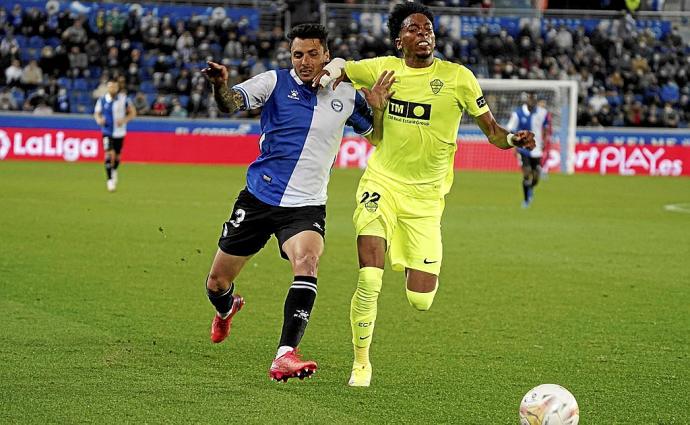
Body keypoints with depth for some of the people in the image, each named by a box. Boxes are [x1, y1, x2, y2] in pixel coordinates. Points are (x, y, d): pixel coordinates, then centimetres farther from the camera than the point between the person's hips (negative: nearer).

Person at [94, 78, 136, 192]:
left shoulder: (124, 99, -5)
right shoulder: (102, 100, -5)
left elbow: (132, 113, 3)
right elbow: (96, 113, 7)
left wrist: (125, 120, -16)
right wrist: (99, 120, -16)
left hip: (120, 132, 2)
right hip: (107, 132, -2)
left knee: (117, 156, 12)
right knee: (109, 154, -18)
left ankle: (114, 171, 44)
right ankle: (110, 180, -10)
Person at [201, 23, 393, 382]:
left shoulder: (345, 95, 3)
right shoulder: (275, 82, -4)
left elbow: (378, 138, 14)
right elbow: (231, 103, -20)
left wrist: (378, 107, -8)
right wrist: (220, 86, -44)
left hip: (306, 206, 0)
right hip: (258, 199, 0)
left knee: (307, 261, -31)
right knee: (217, 282, 8)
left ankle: (285, 356, -36)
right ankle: (227, 310, 48)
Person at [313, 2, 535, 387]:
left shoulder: (457, 77, -4)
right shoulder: (384, 69, 1)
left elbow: (492, 131, -1)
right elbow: (340, 66, 19)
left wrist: (512, 138, -24)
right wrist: (332, 72, -5)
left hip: (425, 197, 0)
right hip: (381, 183, 0)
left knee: (421, 302, -3)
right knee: (369, 280, -19)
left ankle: (413, 265, 34)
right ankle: (361, 364, 0)